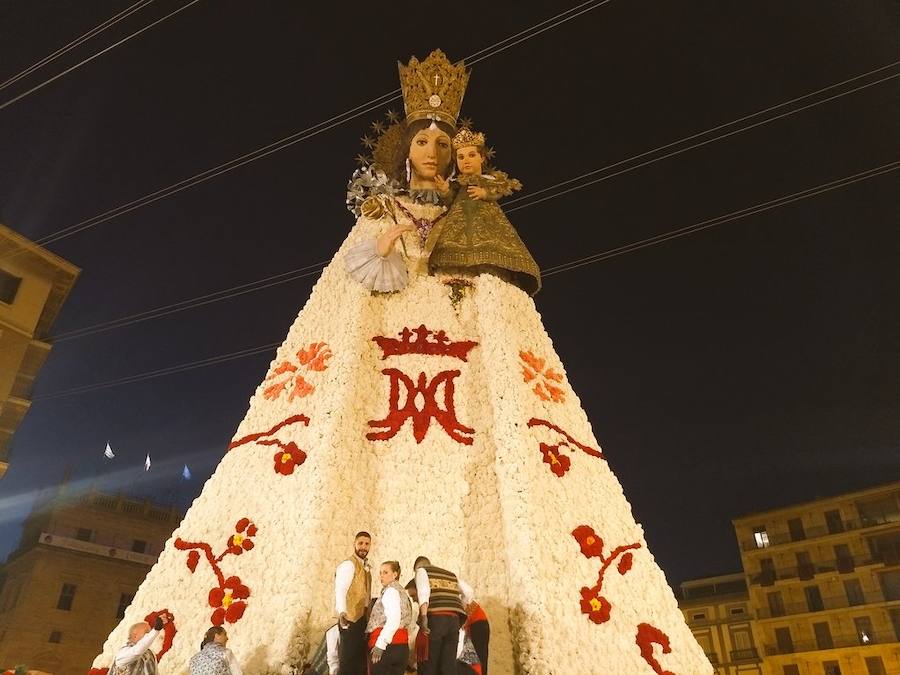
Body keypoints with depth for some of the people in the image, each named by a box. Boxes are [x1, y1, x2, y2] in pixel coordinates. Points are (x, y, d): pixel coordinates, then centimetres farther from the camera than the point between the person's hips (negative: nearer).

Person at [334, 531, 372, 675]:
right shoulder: (348, 565, -12)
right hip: (350, 619, -9)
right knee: (348, 663, -6)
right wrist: (342, 613, -38)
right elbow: (340, 591, -24)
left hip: (361, 619, 9)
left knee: (360, 662, 14)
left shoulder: (365, 566, 16)